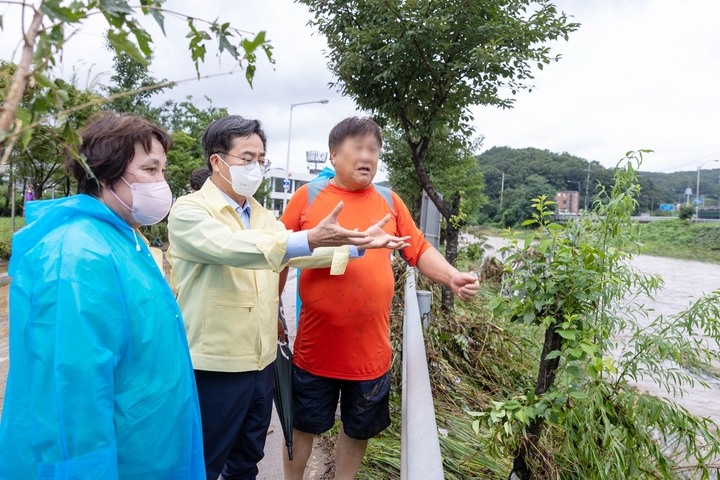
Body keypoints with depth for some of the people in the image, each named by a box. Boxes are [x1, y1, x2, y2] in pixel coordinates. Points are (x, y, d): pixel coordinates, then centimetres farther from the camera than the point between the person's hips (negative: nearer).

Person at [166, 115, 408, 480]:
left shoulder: (262, 216, 11)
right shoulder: (189, 211, -13)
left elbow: (295, 252, 5)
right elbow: (231, 247, -31)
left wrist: (358, 244, -8)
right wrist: (310, 239, -41)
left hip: (260, 363, 7)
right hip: (214, 368, -6)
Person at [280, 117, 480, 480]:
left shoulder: (390, 202, 3)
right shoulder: (308, 196, -4)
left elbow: (419, 250, 4)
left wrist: (452, 278, -12)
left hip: (370, 349, 2)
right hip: (315, 346, -2)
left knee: (359, 429, 20)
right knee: (302, 426, 18)